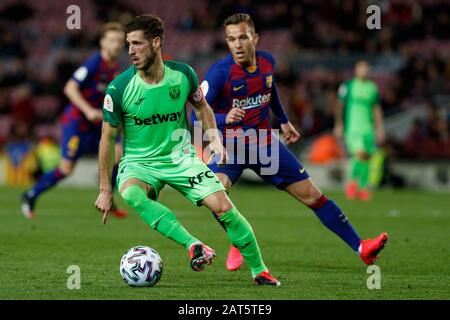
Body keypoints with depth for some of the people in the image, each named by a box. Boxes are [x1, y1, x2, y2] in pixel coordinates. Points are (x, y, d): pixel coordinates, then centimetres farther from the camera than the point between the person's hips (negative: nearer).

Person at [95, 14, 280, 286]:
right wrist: (105, 189, -4)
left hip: (181, 157, 2)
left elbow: (201, 106, 14)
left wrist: (214, 138, -2)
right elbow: (108, 138, -5)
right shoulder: (119, 88, -14)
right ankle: (194, 246, -41)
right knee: (131, 193, -38)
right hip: (139, 163, -2)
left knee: (224, 207, -14)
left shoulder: (183, 74, -8)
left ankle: (259, 271, 5)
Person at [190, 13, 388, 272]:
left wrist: (283, 120, 30)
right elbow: (197, 115, -23)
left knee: (312, 194, 3)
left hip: (265, 143, 4)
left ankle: (360, 247, 9)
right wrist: (225, 119, -42)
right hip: (229, 145, -4)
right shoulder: (220, 72, -22)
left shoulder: (267, 62, -5)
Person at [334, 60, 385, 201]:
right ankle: (352, 181, 0)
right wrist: (339, 125, -2)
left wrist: (380, 128, 12)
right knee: (360, 154, -20)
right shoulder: (347, 86, 1)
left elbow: (377, 109, 18)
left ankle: (363, 187, 14)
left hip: (368, 128, 5)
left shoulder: (372, 88, 13)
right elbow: (340, 106, 3)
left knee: (367, 157, 2)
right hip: (352, 126, -5)